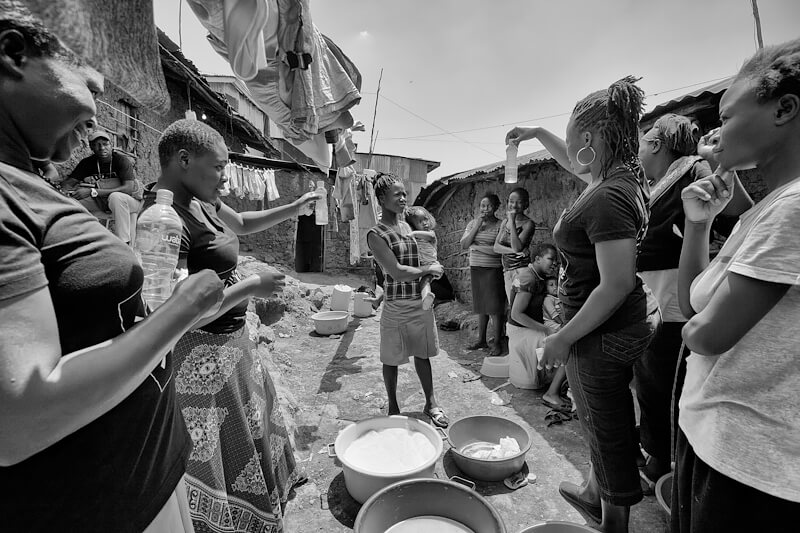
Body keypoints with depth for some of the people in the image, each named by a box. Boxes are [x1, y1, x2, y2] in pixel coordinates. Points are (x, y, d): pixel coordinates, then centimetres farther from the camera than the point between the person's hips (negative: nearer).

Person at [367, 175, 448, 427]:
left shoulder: (407, 225, 8)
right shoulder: (376, 234, -13)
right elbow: (397, 273, -20)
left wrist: (431, 270, 2)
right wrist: (428, 269, -10)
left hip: (421, 302, 6)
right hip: (397, 306, -6)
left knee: (422, 354, 17)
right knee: (392, 360, 11)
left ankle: (431, 403, 31)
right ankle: (393, 407, 30)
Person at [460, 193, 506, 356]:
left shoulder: (499, 225, -4)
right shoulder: (472, 223, 10)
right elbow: (464, 245, -1)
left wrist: (477, 246, -8)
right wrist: (477, 226, -7)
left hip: (493, 270, -4)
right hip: (475, 269, 4)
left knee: (495, 307, -1)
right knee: (481, 306, 12)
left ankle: (497, 342, 10)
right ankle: (481, 339, 24)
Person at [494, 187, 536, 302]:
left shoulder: (528, 224, -7)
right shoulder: (505, 222, 11)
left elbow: (517, 247, -20)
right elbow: (496, 247, 3)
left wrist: (512, 221, -18)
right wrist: (513, 251, -14)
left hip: (521, 269, -6)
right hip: (507, 271, 6)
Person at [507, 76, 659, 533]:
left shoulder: (607, 199, -25)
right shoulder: (618, 177, 4)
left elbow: (616, 284, -27)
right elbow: (574, 163, 26)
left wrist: (564, 337, -20)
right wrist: (537, 133, 30)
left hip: (602, 334, -10)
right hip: (622, 326, 10)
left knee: (609, 431, 10)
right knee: (605, 422, 25)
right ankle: (594, 494, 48)